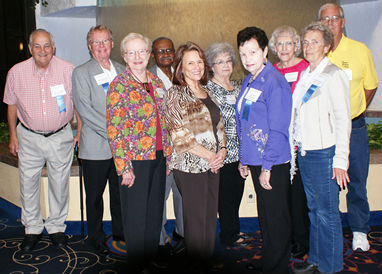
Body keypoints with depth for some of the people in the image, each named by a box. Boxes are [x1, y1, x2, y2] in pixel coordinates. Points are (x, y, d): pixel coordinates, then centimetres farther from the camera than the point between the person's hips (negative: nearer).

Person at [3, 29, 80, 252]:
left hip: (61, 137, -1)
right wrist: (13, 135, 8)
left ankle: (57, 227, 29)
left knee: (60, 183, 10)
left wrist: (80, 131, 0)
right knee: (28, 183, 8)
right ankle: (32, 229, 27)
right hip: (29, 137, 1)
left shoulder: (68, 70, -9)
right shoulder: (17, 72, -4)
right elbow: (12, 105, 8)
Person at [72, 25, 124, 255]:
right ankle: (97, 238, 25)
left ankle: (121, 234, 30)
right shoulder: (81, 73, -3)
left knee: (121, 193, 13)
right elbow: (85, 110, -12)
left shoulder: (122, 70, 12)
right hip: (96, 147, -4)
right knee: (95, 196, 8)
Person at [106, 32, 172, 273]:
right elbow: (114, 129, -13)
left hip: (158, 158, 6)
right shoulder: (119, 85, -9)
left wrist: (168, 155, 11)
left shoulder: (156, 81, 10)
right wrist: (124, 167, -15)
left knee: (155, 211, 16)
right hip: (135, 160, -6)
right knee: (136, 215, 6)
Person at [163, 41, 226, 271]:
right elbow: (181, 136, -14)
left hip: (213, 163, 6)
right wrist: (210, 155, -12)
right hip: (190, 165, -6)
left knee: (211, 215, 13)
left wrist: (222, 150, -1)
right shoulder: (175, 94, -8)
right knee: (196, 217, 3)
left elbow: (219, 125, 17)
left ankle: (209, 260, 28)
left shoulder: (206, 92, 14)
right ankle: (196, 263, 20)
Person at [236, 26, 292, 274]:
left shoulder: (274, 81, -15)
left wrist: (267, 167, -18)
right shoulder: (248, 81, 12)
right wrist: (243, 158, 17)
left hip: (273, 164, -8)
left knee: (276, 219, 5)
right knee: (265, 216, 20)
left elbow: (278, 130, -19)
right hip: (255, 160, 8)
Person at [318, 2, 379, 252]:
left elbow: (371, 86, 11)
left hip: (354, 127, 0)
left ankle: (359, 231, 24)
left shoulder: (360, 50, -1)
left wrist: (354, 111, 5)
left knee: (357, 181, 8)